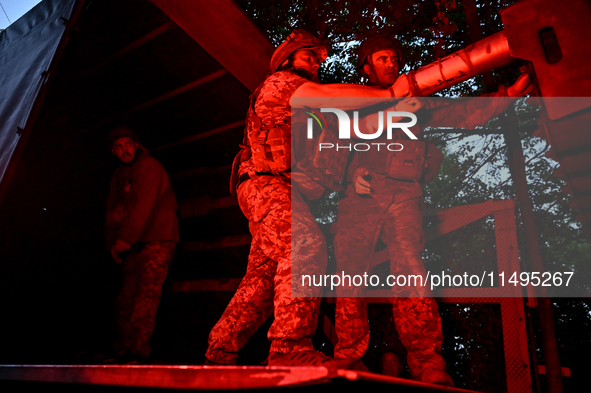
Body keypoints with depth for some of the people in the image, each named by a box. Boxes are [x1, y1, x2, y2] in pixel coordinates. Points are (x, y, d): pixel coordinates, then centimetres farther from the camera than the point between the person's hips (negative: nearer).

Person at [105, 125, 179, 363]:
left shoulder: (149, 166, -5)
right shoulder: (118, 177, 19)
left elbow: (144, 205, -16)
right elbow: (112, 213, 18)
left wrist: (125, 238, -19)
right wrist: (113, 244, 5)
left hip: (157, 241, -7)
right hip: (134, 246, 7)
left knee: (145, 295, -14)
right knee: (125, 299, 4)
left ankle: (137, 353, -13)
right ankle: (122, 355, 10)